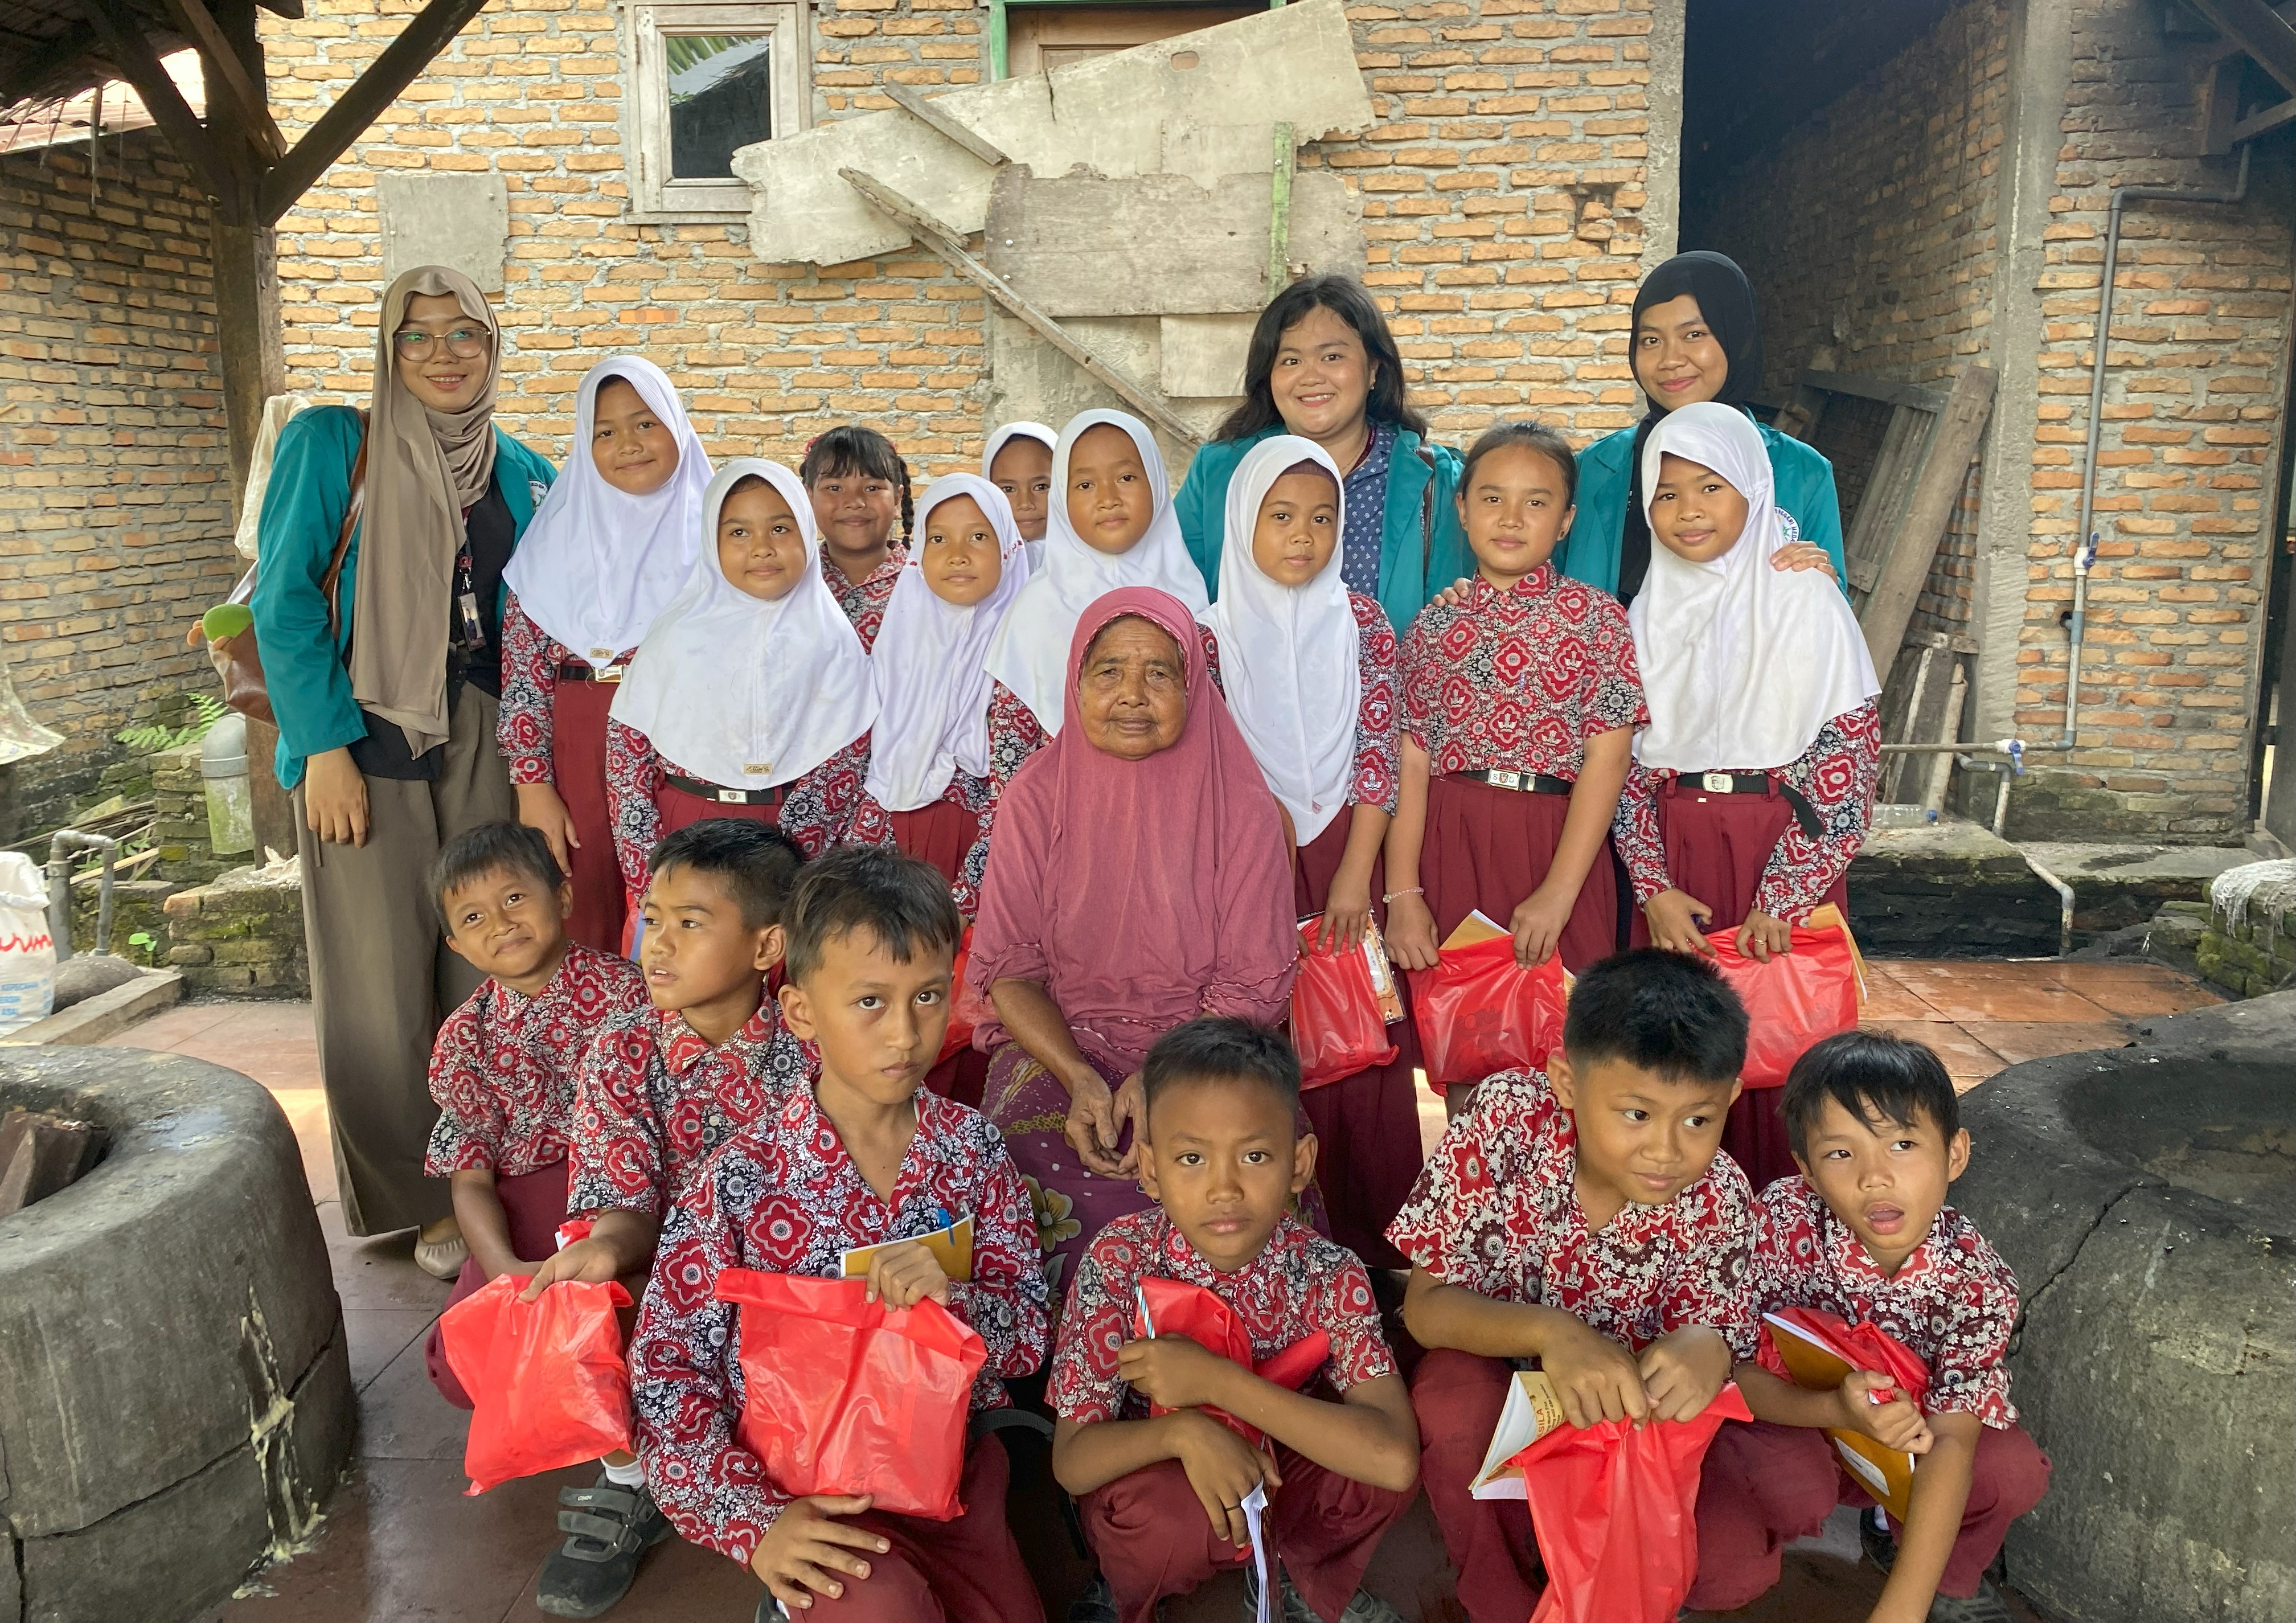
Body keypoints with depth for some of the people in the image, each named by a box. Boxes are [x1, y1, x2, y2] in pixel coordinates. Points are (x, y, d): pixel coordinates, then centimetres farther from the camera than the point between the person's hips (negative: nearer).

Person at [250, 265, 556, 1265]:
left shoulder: (521, 475, 12)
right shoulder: (331, 444, 0)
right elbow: (284, 601, -5)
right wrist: (325, 745, -12)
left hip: (482, 742, 4)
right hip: (366, 738, -3)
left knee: (485, 965, 5)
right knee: (381, 978, -1)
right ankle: (415, 1194, 12)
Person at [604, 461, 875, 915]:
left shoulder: (829, 639, -2)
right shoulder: (683, 633, 0)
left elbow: (847, 758, -7)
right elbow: (626, 741, -1)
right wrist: (645, 868, -8)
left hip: (788, 834, 0)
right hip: (682, 830, 1)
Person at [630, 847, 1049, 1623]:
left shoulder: (972, 1146, -6)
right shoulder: (746, 1175, -14)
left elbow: (1028, 1330, -1)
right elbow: (667, 1363, -9)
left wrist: (953, 1299, -23)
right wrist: (754, 1518, -18)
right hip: (802, 1483, -4)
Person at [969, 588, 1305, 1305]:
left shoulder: (1241, 807, -2)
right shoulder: (1035, 798, 2)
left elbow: (1251, 984, -3)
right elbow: (1008, 969, 0)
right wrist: (1080, 1078, -17)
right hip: (1058, 1048, 1)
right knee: (1087, 1200, -27)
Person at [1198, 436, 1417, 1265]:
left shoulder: (1361, 622, 5)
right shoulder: (1216, 632, 2)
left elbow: (1379, 752, 0)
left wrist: (1357, 875, -7)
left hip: (1347, 855, 1)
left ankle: (1378, 1246, 12)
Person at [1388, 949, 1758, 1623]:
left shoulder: (1717, 1199, -20)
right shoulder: (1508, 1117, -26)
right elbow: (1426, 1308, -23)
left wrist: (1707, 1353, -39)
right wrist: (1550, 1333, -42)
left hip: (1630, 1417, 2)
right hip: (1493, 1367, -1)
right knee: (1455, 1399, -33)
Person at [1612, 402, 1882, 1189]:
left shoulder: (1804, 601, -3)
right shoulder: (1649, 613, 9)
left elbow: (1847, 761, -8)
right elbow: (1626, 767, 7)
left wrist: (1781, 895, -15)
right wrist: (1655, 889, -6)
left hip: (1783, 850, -3)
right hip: (1674, 852, 3)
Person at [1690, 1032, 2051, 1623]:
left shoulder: (1976, 1280, -22)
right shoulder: (1782, 1220, -27)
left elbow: (1951, 1444, -26)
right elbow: (1734, 1369, -21)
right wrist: (1836, 1411, -42)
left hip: (1898, 1433, 3)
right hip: (1782, 1418, -3)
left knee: (2015, 1469, -23)